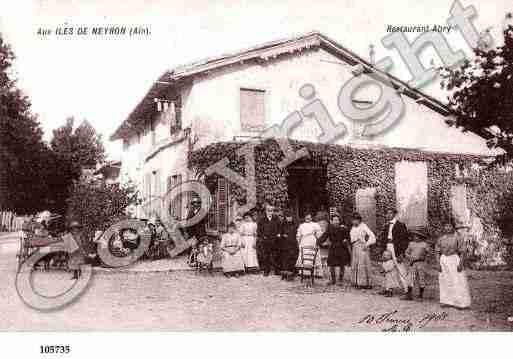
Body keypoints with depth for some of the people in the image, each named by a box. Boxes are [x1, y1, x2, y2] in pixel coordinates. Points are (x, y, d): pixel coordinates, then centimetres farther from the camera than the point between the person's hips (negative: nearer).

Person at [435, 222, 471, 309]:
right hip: (443, 260, 4)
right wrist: (438, 264, -2)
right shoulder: (440, 239, 8)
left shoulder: (458, 238, -3)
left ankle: (462, 303, 1)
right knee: (445, 282, 6)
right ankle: (447, 301, 14)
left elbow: (462, 252, -7)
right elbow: (437, 252, 7)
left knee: (458, 282, -4)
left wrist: (461, 264, -16)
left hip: (455, 260, -4)